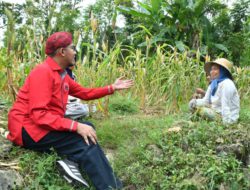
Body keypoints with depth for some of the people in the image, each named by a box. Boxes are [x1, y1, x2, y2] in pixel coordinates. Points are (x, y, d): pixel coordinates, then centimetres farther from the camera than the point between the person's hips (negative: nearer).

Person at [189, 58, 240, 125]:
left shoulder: (226, 84, -19)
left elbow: (226, 106, -23)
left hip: (223, 117, -10)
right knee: (194, 105, 8)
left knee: (198, 108, -22)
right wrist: (195, 102, -15)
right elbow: (206, 101, 5)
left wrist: (226, 123, -24)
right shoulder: (213, 84, 9)